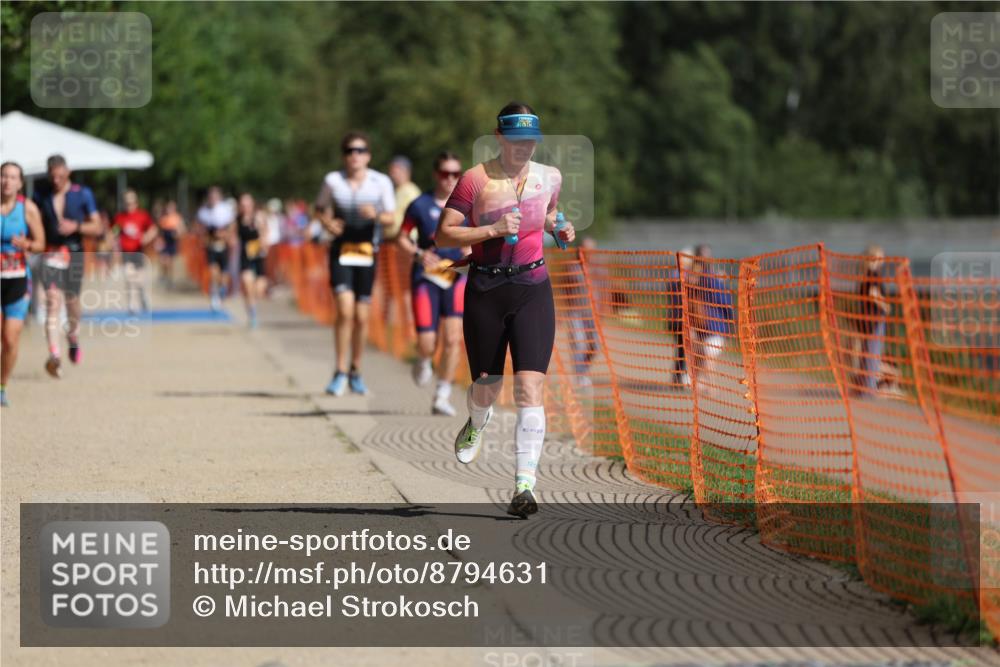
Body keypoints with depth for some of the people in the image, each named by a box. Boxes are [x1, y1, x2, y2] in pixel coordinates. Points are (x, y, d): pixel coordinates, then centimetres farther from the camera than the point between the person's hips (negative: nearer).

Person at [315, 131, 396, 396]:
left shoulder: (381, 182, -2)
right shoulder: (332, 181, -1)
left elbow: (391, 217, 1)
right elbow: (320, 208, 13)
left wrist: (377, 215, -20)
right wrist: (327, 223, -8)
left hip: (367, 253, 1)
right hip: (341, 252, -1)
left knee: (361, 316, 4)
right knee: (345, 310, -16)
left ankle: (355, 371, 22)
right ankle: (340, 372, -7)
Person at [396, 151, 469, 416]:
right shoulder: (420, 205, -3)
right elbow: (402, 238, 5)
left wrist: (473, 250, -10)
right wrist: (418, 254, -14)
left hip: (456, 277, 2)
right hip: (426, 276, -2)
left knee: (453, 339, -9)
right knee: (427, 343, -7)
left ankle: (442, 398, 3)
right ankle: (423, 362, 32)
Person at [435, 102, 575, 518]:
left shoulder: (549, 178, 6)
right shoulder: (476, 179, -7)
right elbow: (443, 235, -9)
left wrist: (560, 229, 5)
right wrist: (492, 230, -20)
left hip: (533, 291, 1)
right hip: (486, 292, -1)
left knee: (530, 386, -13)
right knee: (486, 386, 10)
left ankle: (525, 484, -16)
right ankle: (478, 423, 49)